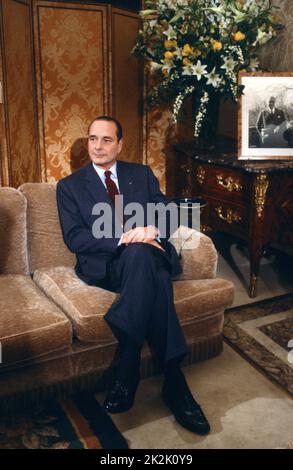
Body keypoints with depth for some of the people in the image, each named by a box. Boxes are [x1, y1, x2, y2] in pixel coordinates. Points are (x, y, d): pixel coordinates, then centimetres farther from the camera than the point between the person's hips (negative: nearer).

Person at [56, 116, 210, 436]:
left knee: (140, 255, -37)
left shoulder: (142, 174, 19)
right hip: (103, 263, -2)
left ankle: (127, 374, -31)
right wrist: (122, 240, -16)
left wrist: (152, 229, -16)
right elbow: (74, 238, -2)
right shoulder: (70, 186, 11)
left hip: (149, 253, 2)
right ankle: (173, 383, -33)